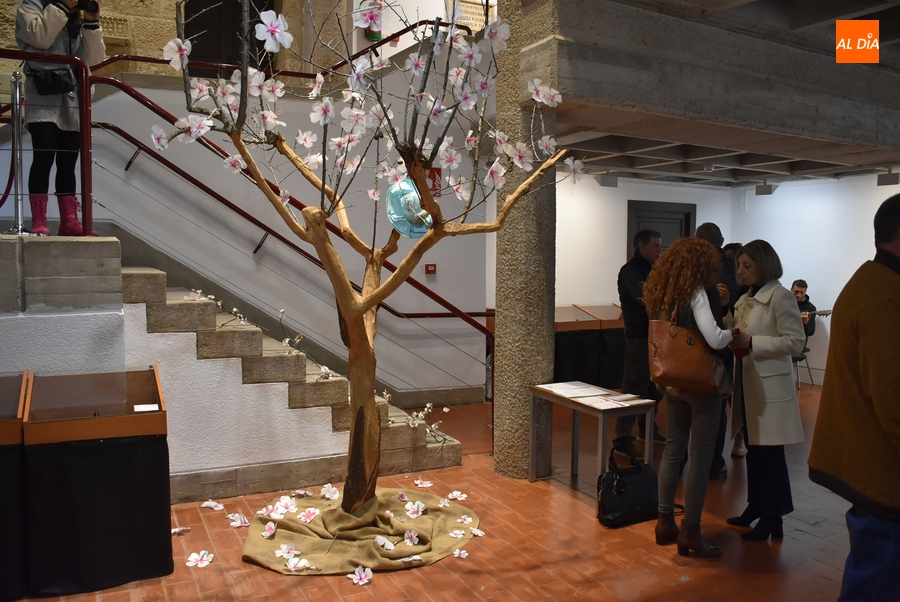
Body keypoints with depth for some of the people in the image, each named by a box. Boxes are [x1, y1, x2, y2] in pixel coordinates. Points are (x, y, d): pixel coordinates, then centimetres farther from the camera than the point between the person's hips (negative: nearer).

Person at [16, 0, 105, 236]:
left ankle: (69, 221, 6)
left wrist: (92, 23, -2)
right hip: (43, 95, -5)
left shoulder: (77, 19, 21)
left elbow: (93, 57, 9)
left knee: (68, 161, 5)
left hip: (73, 98, 5)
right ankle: (38, 223, -12)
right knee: (44, 157, -12)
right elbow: (40, 37, -13)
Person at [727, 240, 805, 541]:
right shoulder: (745, 299, 14)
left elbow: (795, 341, -17)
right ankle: (756, 506, 29)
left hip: (770, 384, -8)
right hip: (747, 381, 8)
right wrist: (732, 338, 0)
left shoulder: (780, 297, -11)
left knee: (769, 452, -1)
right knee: (753, 449, 16)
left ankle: (772, 519, 10)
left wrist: (751, 343, -22)